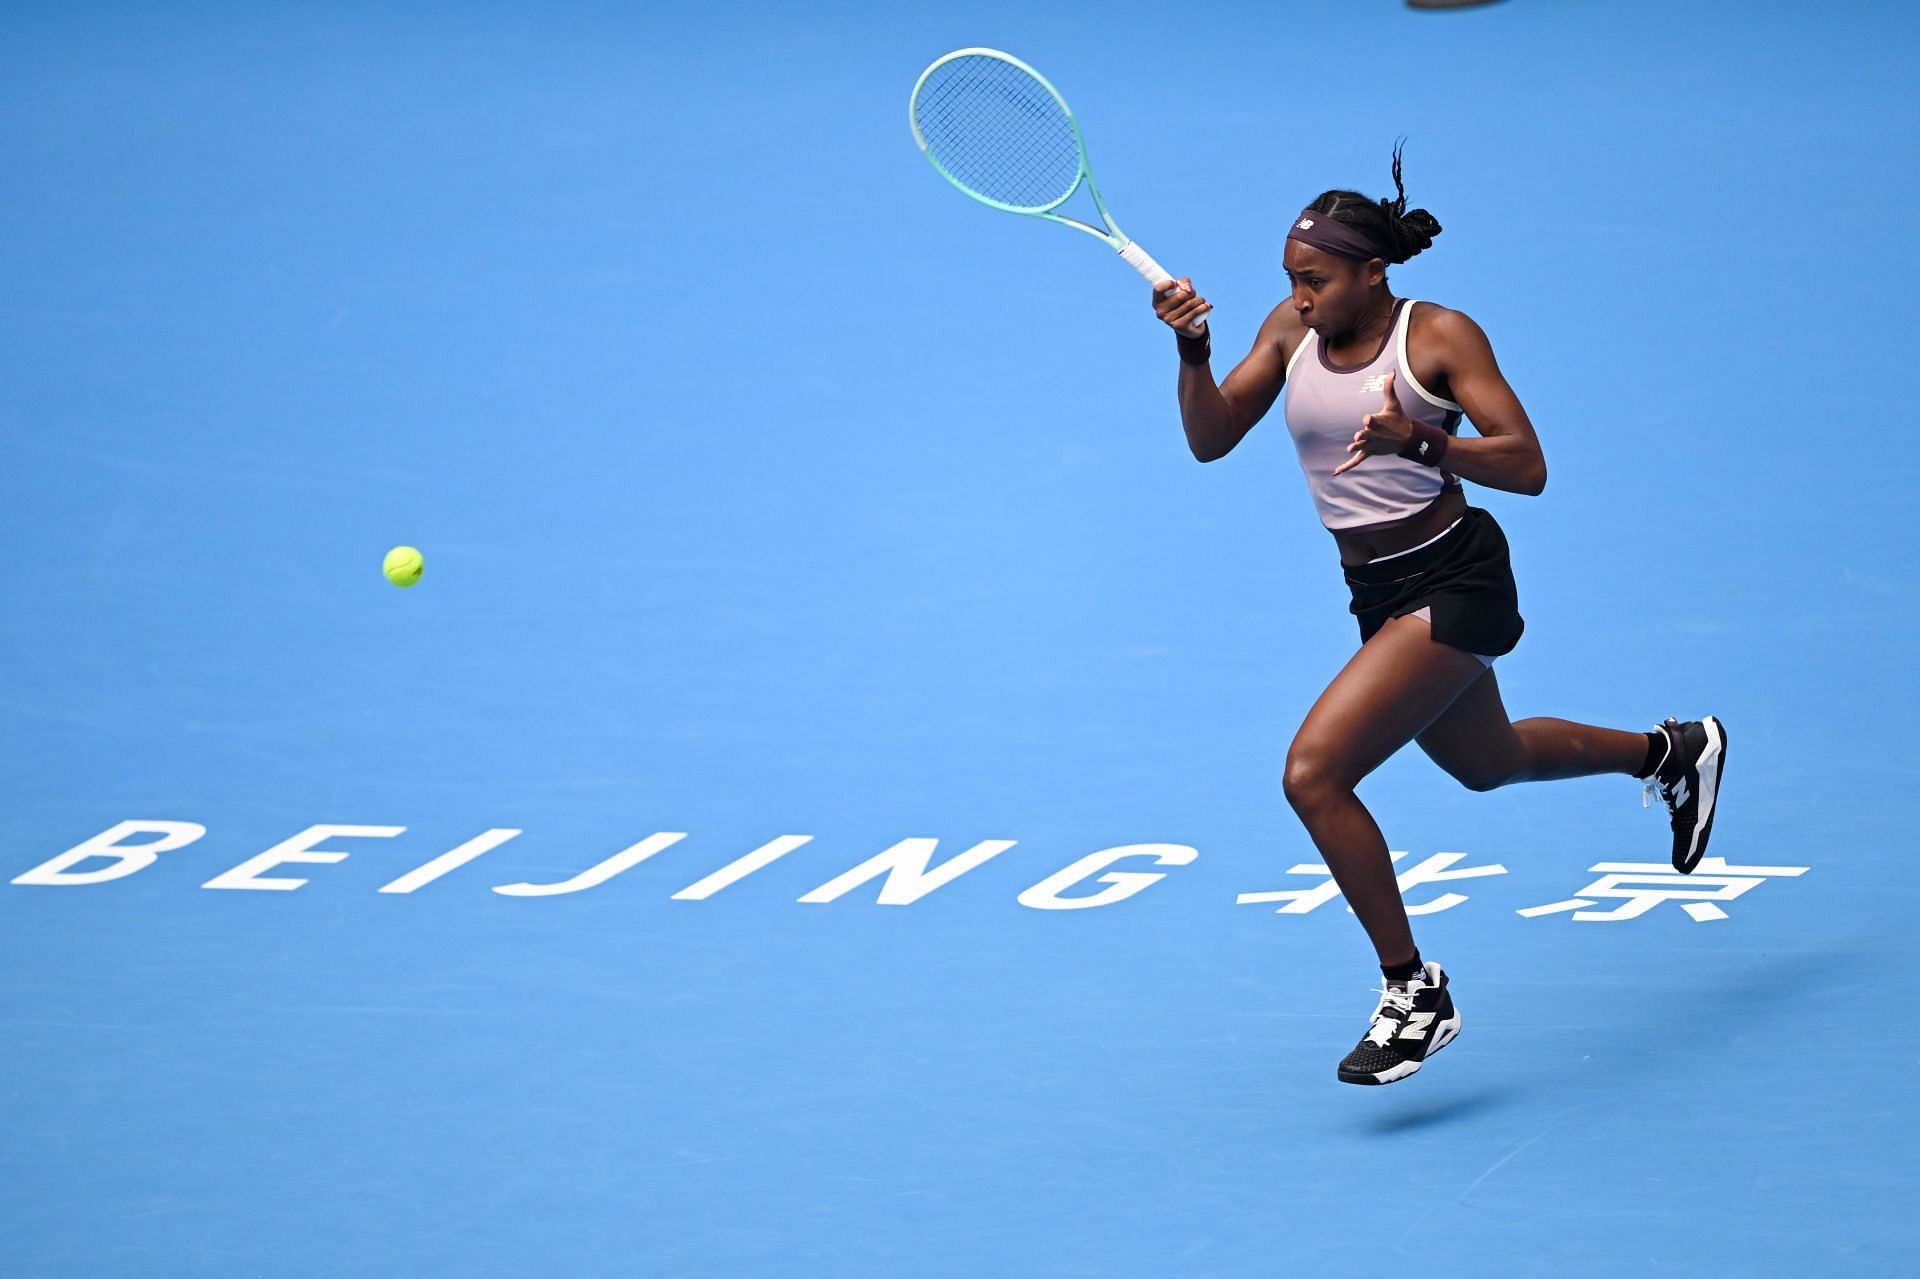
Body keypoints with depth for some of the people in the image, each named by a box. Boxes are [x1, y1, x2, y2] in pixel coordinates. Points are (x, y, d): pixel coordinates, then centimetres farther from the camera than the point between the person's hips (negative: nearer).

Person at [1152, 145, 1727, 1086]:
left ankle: (1414, 992, -9)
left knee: (1313, 774, -20)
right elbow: (1210, 440, -3)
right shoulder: (1292, 331, 0)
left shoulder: (1441, 336, -16)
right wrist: (1192, 349, -21)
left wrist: (1419, 442, -35)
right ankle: (1672, 751, 56)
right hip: (1376, 593, 8)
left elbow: (1526, 467, -20)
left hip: (1453, 583, -8)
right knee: (1486, 762, 30)